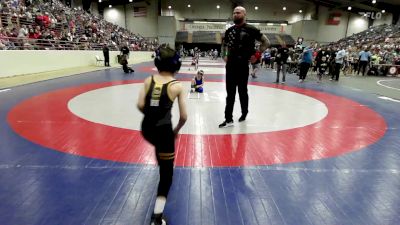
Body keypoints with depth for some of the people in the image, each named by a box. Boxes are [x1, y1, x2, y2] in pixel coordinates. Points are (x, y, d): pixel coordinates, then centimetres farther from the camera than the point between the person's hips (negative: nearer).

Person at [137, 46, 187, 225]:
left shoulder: (149, 80, 1)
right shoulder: (177, 86, -5)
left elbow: (140, 105, -5)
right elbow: (184, 116, -4)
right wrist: (176, 131, 14)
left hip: (146, 128, 4)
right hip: (163, 130, -4)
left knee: (160, 144, 39)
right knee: (167, 172, 8)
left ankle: (162, 165, 64)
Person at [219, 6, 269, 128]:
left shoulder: (251, 29, -6)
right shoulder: (229, 30, 9)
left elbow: (265, 42, -1)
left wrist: (256, 55, -7)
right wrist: (224, 56, 11)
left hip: (243, 66, -4)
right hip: (230, 65, 4)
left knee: (242, 92, 9)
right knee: (230, 93, 3)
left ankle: (244, 113, 32)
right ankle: (228, 119, 7)